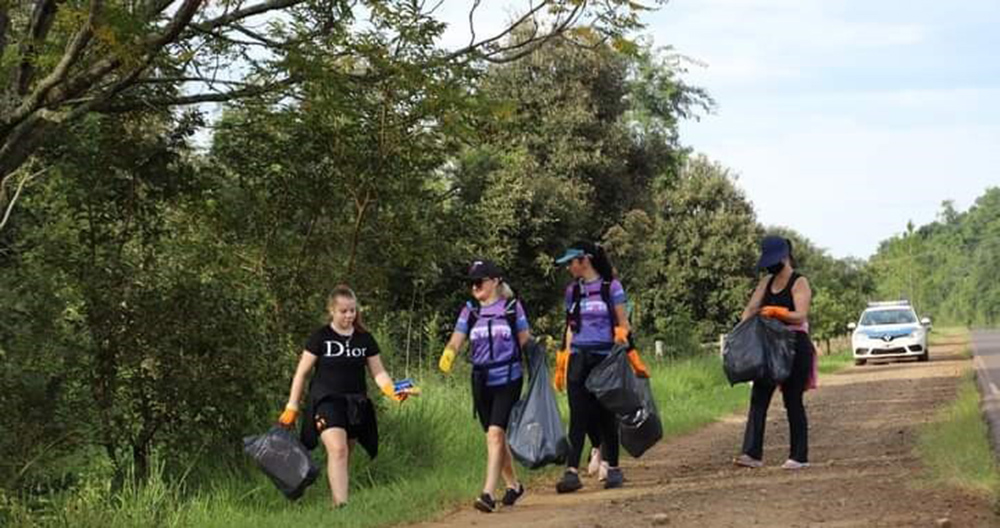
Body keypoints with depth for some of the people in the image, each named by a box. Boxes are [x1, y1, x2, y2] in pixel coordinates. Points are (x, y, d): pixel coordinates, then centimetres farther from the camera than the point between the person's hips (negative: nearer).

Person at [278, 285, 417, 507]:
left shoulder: (364, 338, 8)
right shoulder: (321, 337, -2)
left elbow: (378, 372, 9)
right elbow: (301, 373, 1)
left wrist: (393, 391, -12)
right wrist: (292, 407, -2)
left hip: (356, 404, 4)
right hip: (327, 402, -4)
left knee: (344, 456, 7)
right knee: (337, 450, -22)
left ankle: (338, 500, 16)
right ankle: (340, 504, -28)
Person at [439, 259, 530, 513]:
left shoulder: (512, 307, 0)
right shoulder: (469, 311, 7)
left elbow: (525, 342, 7)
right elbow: (456, 341, -3)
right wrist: (448, 354, -22)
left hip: (508, 380, -4)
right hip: (481, 381, 4)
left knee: (495, 434, -16)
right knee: (495, 437, 12)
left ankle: (488, 493, -20)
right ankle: (513, 485, 31)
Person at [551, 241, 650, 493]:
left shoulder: (611, 287, -1)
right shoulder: (572, 291, 11)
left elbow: (623, 325, 0)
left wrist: (633, 358, -3)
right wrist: (563, 362, 11)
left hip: (606, 358, -3)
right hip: (579, 357, 3)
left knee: (606, 414, 4)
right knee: (579, 415, -5)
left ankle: (613, 468, 18)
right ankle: (572, 470, -4)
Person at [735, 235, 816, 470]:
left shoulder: (799, 283, -7)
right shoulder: (767, 282, 14)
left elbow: (800, 316, -18)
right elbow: (751, 308, 6)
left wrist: (776, 312, -33)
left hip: (795, 346, -6)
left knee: (793, 400, -2)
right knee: (758, 397, -4)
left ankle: (799, 456, 7)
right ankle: (752, 453, -7)